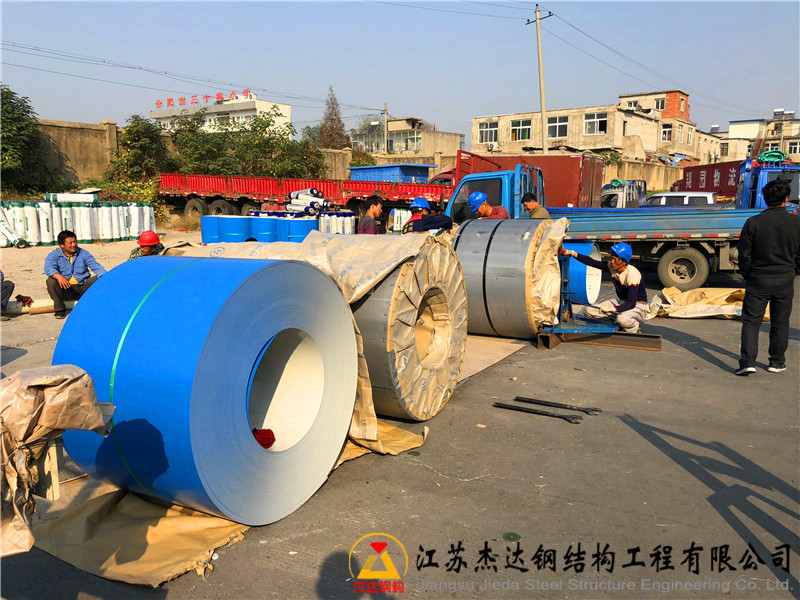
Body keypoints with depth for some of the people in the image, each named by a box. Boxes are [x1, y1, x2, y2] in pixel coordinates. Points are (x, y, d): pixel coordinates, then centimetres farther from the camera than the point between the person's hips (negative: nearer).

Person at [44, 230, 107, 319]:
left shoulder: (83, 253, 7)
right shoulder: (54, 255, 0)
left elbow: (95, 266, -2)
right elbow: (49, 268, -19)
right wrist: (58, 276, -42)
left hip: (82, 288, 1)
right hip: (65, 289, -1)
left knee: (98, 279, -22)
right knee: (51, 281, -29)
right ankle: (60, 309, -14)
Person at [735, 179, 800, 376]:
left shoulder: (753, 223, -10)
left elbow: (744, 255, -6)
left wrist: (748, 276, 9)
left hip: (758, 280, -2)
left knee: (751, 322, 3)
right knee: (780, 323, 14)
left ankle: (748, 362, -6)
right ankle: (777, 362, 23)